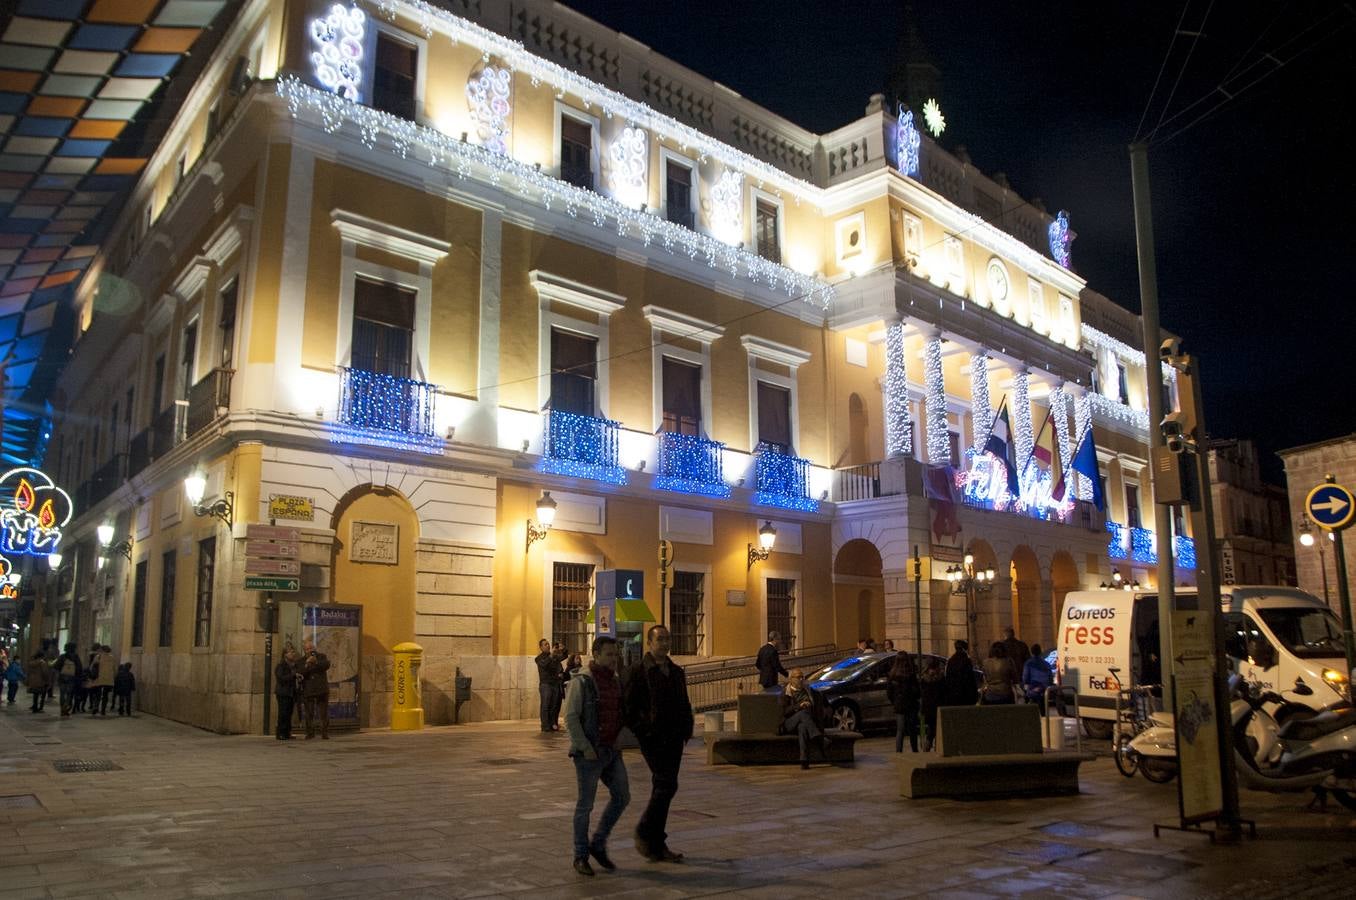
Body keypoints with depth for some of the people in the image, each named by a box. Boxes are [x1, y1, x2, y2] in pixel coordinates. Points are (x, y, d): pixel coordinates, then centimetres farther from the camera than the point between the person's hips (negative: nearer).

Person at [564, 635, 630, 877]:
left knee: (621, 796, 4)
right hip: (588, 752, -7)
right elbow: (570, 717, -16)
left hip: (611, 750, 7)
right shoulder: (582, 681, -13)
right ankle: (581, 856, 15)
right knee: (586, 804, 1)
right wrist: (585, 748, -19)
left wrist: (619, 742, 6)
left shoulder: (615, 680, 9)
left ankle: (598, 845, 19)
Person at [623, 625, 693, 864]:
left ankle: (657, 845, 19)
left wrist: (686, 729, 9)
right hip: (653, 740, -7)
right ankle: (644, 834, 4)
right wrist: (643, 732, -12)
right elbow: (629, 707, -7)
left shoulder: (676, 672, 15)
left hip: (674, 740, 7)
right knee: (666, 785, -13)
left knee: (662, 789, 11)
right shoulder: (639, 672, -6)